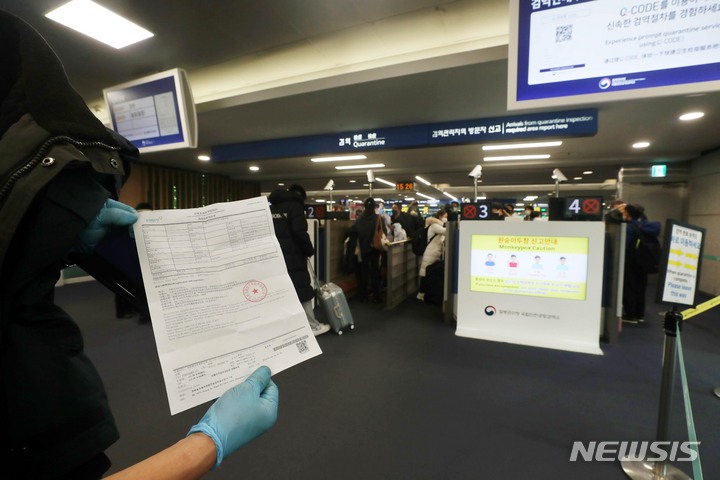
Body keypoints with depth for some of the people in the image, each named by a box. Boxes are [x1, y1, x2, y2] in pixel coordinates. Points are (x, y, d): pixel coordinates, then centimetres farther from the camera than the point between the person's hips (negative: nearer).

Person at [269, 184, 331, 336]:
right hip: (292, 256, -7)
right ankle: (313, 326, 8)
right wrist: (310, 250, -5)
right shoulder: (295, 206, -6)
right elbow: (300, 233, -17)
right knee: (303, 291, 0)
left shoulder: (272, 207, 18)